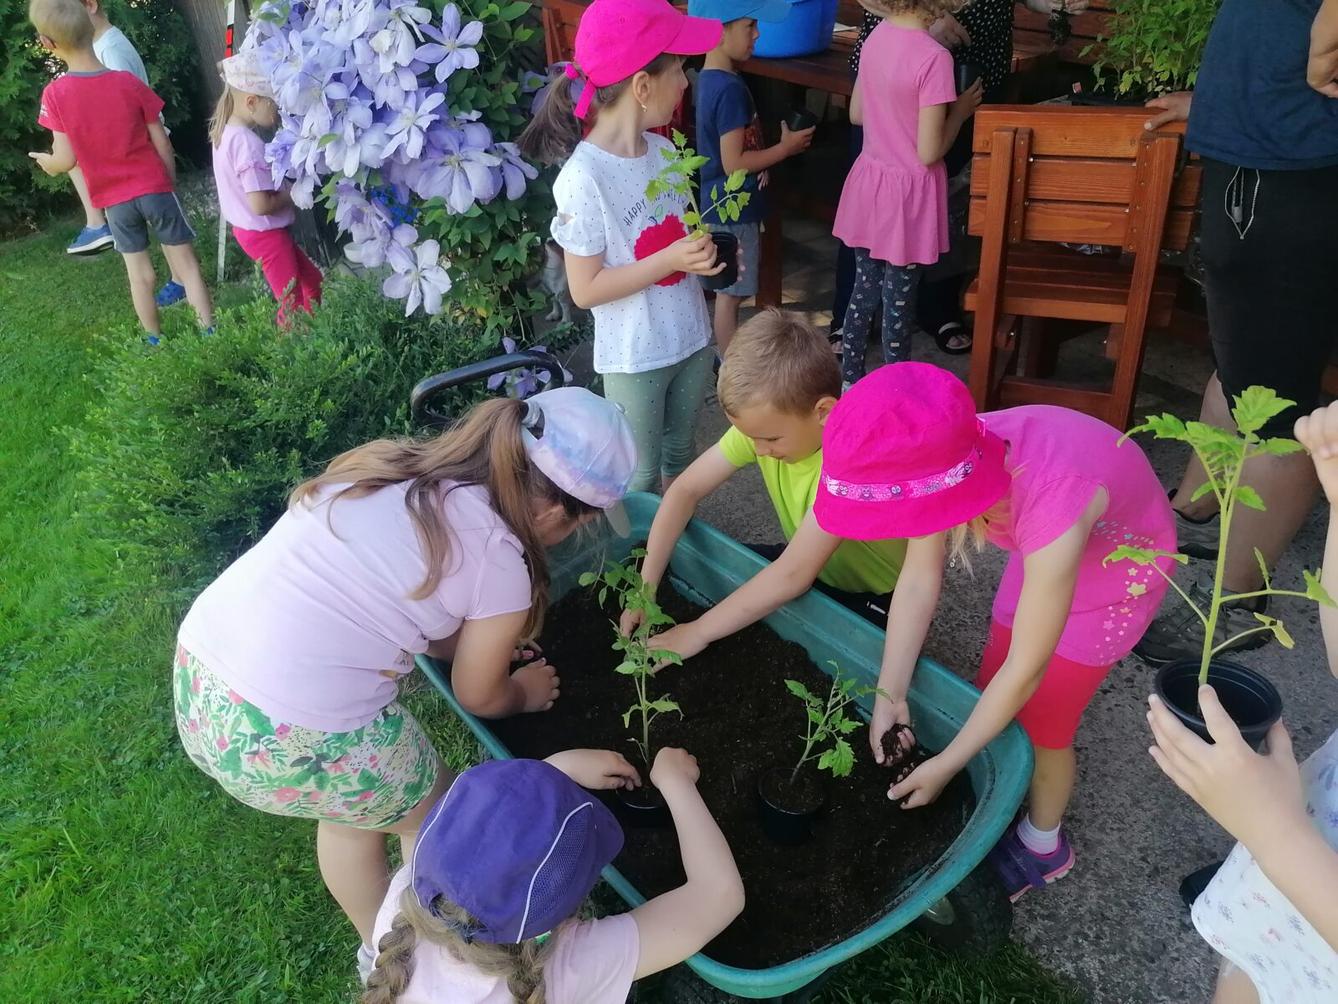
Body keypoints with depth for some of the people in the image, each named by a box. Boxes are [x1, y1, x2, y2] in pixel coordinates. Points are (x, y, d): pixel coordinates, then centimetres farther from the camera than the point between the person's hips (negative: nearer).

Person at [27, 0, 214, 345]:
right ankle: (210, 332, 8)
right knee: (186, 264, 7)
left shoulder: (55, 94, -11)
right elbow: (161, 142, -6)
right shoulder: (128, 82, -10)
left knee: (141, 276, 13)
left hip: (113, 200, 1)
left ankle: (155, 341, 26)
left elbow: (66, 160, -11)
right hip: (153, 189, -1)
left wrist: (45, 162, 12)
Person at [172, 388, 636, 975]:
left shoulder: (397, 465, 9)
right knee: (436, 818, 21)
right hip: (289, 738, -7)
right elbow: (478, 697, 6)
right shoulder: (500, 562, -10)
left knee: (352, 808, 31)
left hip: (197, 679, 8)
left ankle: (382, 948, 54)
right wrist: (524, 693, 27)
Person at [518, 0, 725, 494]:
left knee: (680, 451, 24)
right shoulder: (584, 178, -23)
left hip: (691, 338, 7)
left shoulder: (664, 151, -2)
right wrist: (671, 260, -26)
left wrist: (701, 250, -9)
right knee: (641, 474, 12)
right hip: (635, 358, -6)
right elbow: (585, 290, -20)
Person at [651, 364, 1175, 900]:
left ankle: (1042, 846, 34)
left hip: (1123, 560, -4)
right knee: (991, 697, 11)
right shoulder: (948, 466, -31)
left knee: (1040, 725, 5)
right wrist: (890, 696, -19)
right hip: (1044, 541, 5)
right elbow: (919, 580, -17)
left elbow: (1027, 668, -31)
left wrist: (943, 766, -21)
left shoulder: (1051, 519, -44)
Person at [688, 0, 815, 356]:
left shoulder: (709, 78, 6)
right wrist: (785, 148, -15)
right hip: (734, 209, -9)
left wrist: (773, 147, 11)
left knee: (728, 290, 19)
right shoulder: (730, 88, -23)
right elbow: (734, 164, -24)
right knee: (731, 292, 3)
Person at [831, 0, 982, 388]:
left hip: (868, 183, 6)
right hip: (906, 194, -6)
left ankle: (849, 380, 32)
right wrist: (960, 111, -5)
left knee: (864, 290, 19)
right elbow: (929, 153, -20)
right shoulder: (934, 57, -23)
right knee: (898, 302, 8)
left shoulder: (877, 36, -1)